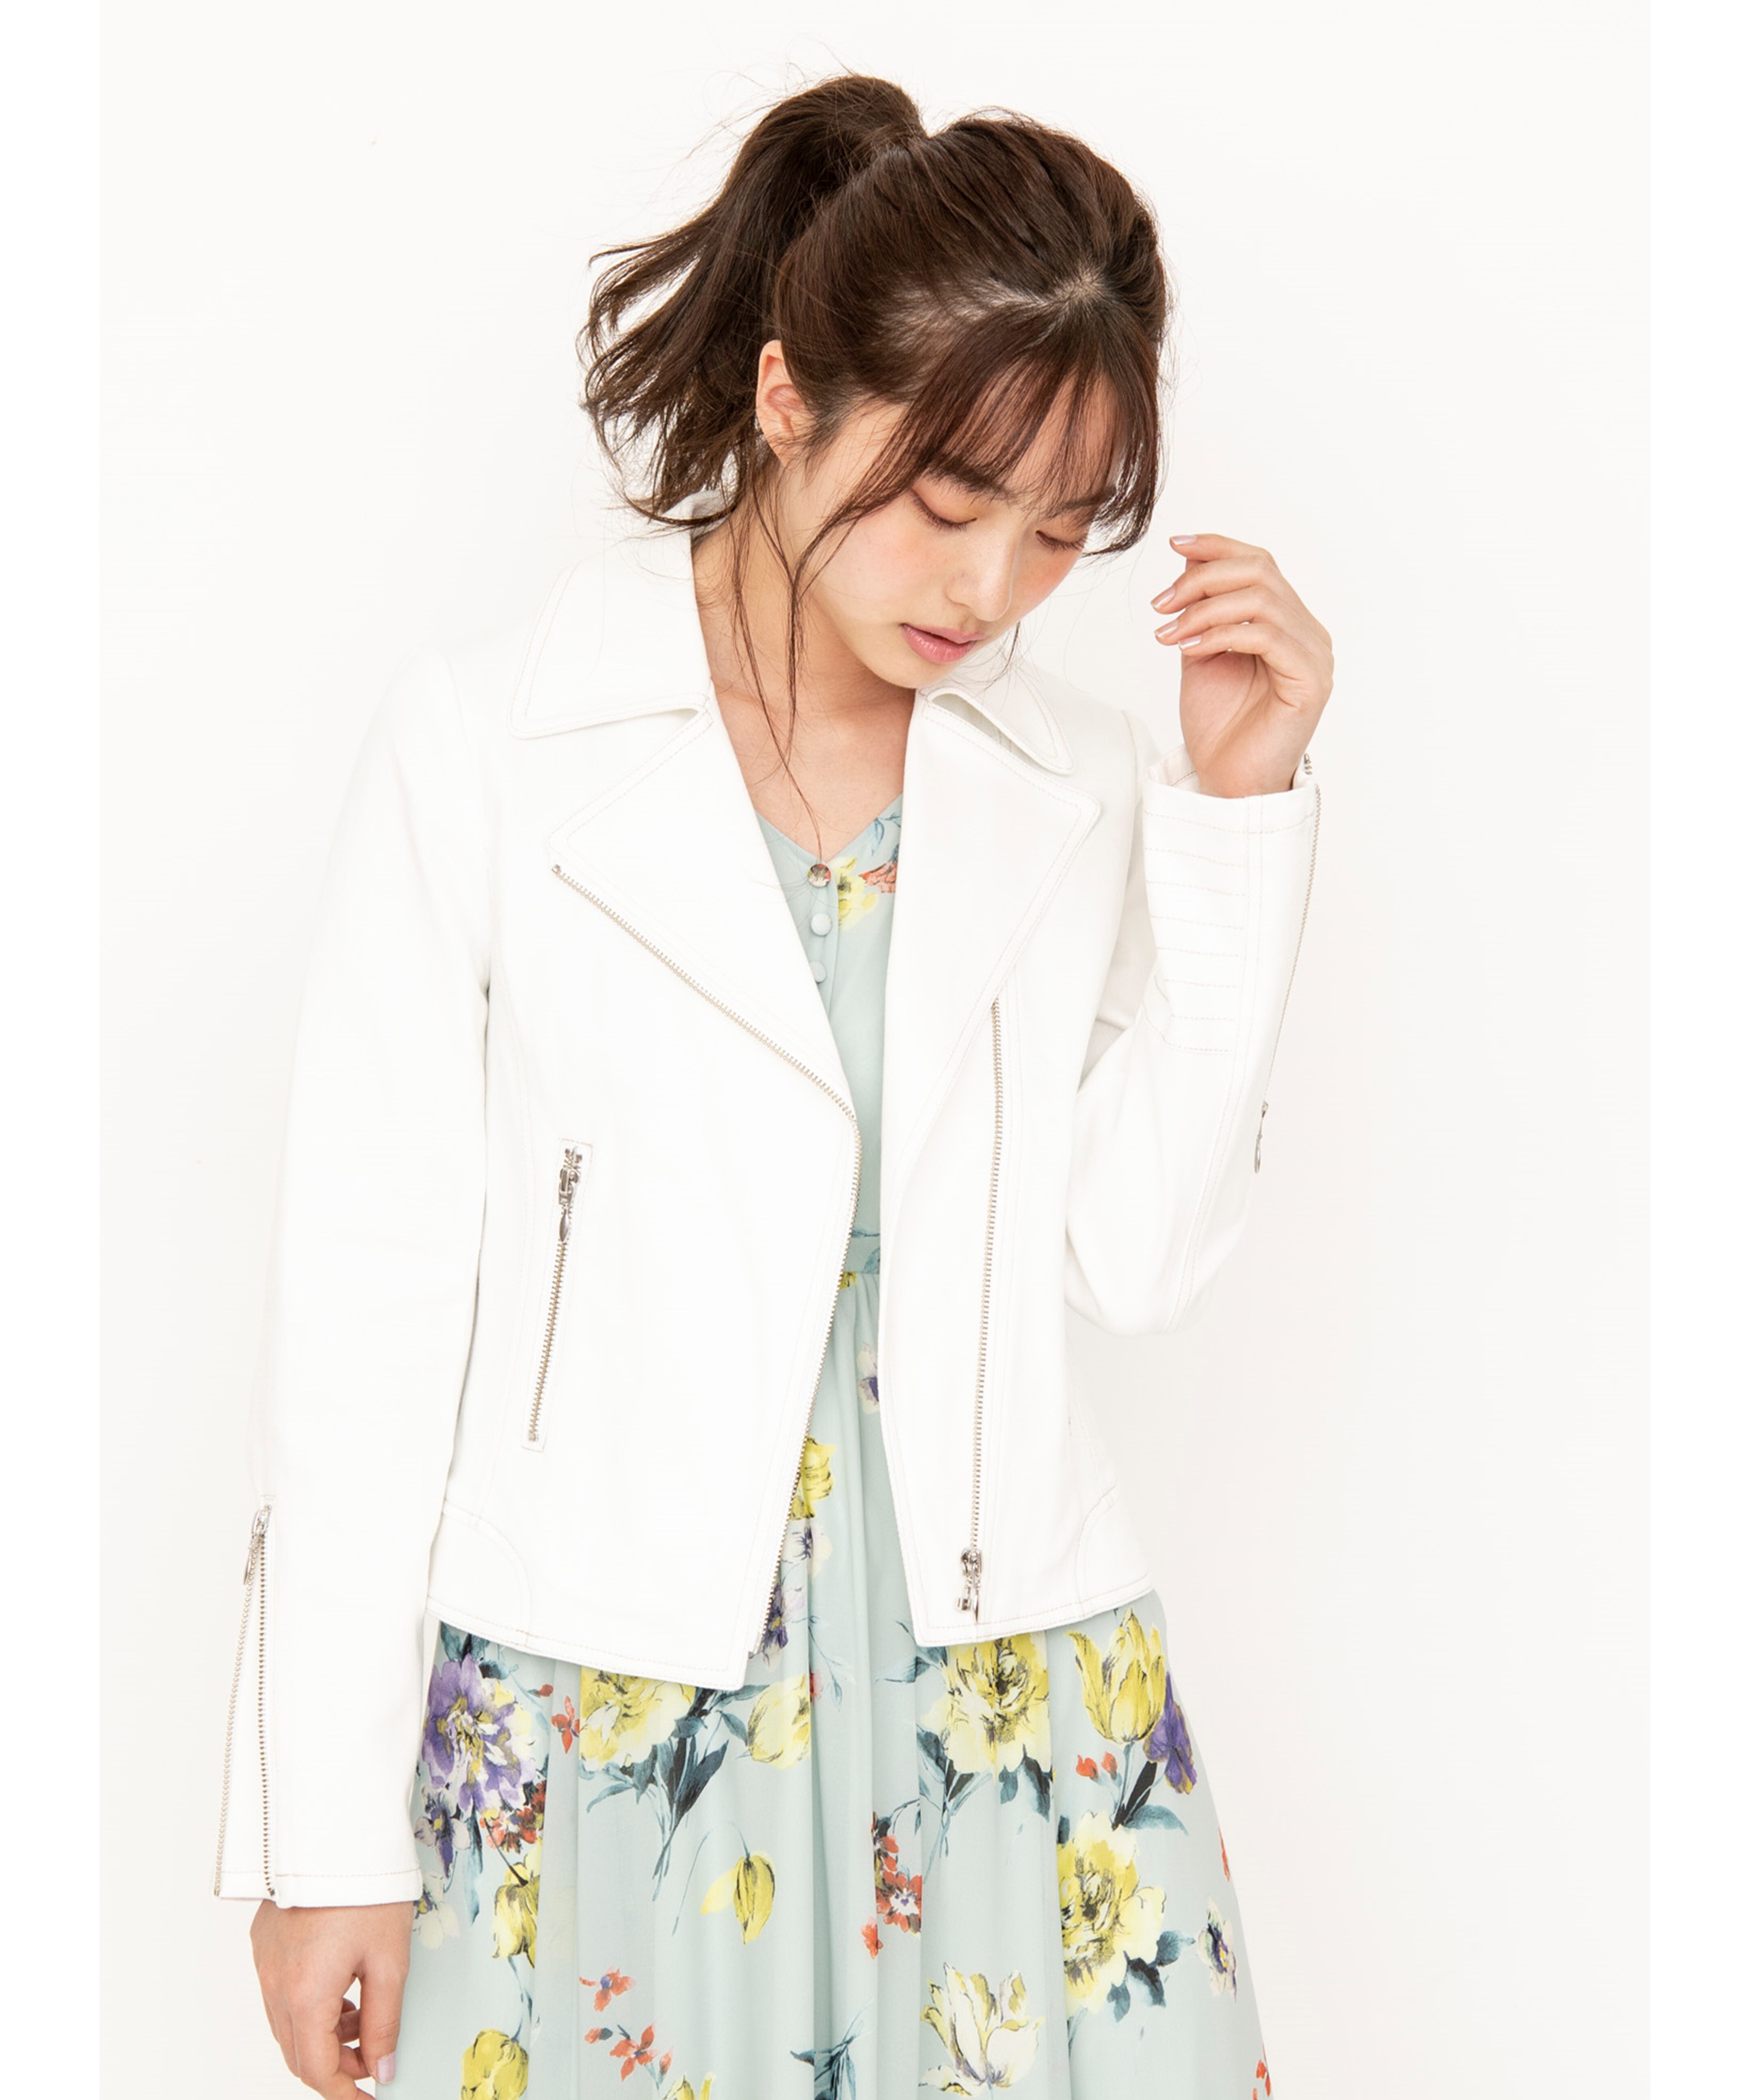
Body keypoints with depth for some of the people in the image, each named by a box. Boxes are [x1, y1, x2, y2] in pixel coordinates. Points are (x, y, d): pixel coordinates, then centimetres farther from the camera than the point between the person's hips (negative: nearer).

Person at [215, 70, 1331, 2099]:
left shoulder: (1079, 783, 3)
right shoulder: (483, 749, -7)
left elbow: (1138, 1261, -2)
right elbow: (365, 1299, -5)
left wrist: (1238, 810, -6)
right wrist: (330, 1832, -3)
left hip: (1013, 1693, 3)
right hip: (605, 1697, -2)